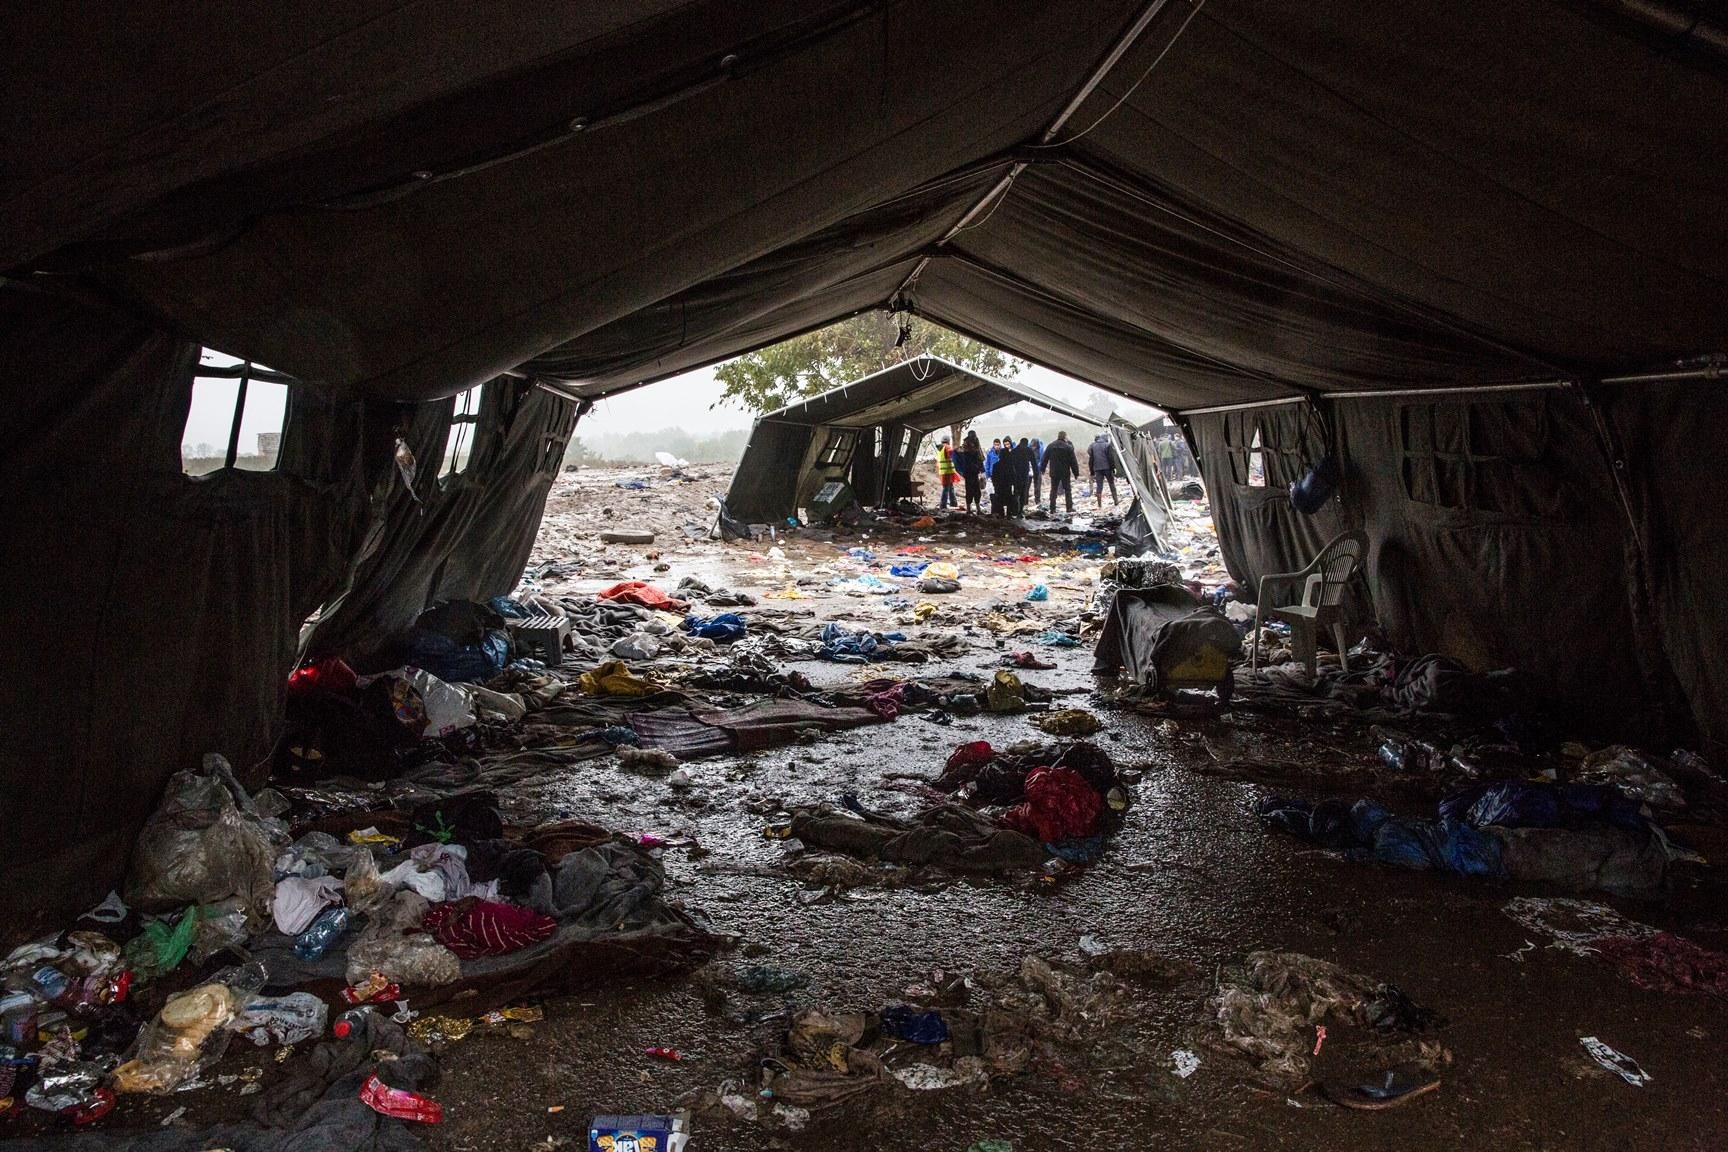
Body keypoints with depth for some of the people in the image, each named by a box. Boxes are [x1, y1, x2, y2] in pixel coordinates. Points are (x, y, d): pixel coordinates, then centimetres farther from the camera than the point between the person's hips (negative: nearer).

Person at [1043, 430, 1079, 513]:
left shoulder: (1050, 446, 3)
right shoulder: (1068, 447, -7)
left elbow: (1045, 459, 7)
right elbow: (1073, 461, -5)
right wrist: (1076, 473, 0)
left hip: (1054, 473, 3)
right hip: (1065, 472, -2)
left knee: (1053, 490, 7)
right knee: (1068, 490, 8)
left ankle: (1052, 509, 4)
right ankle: (1069, 507, 4)